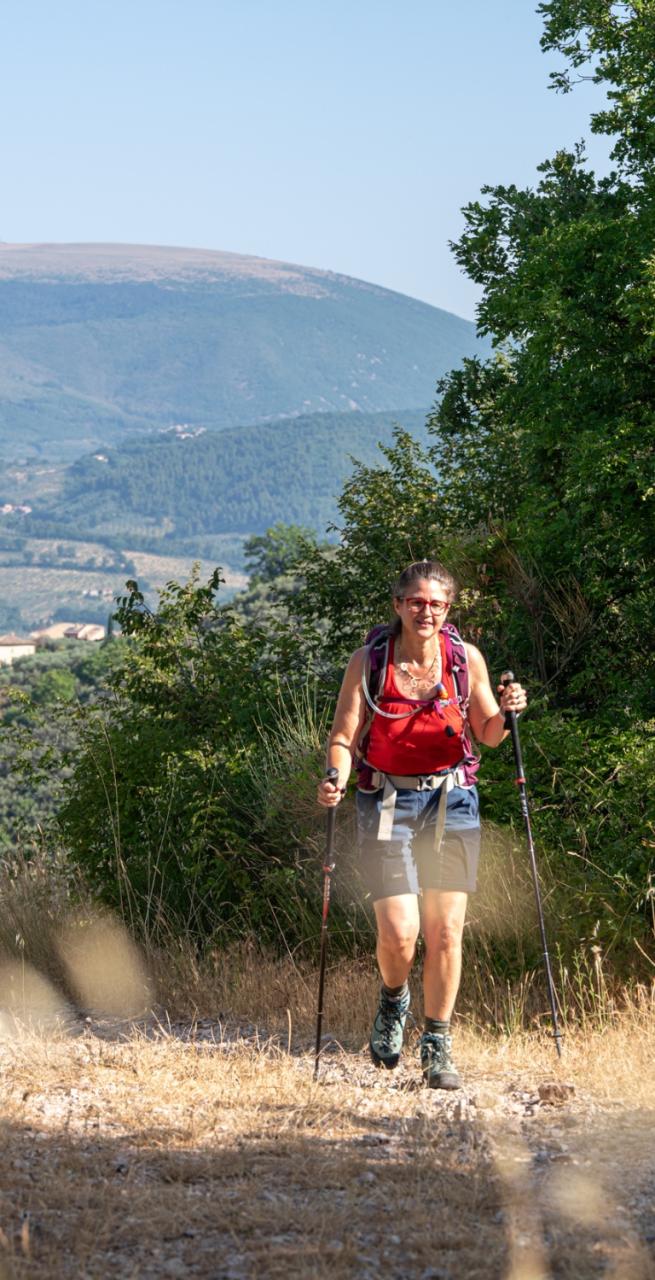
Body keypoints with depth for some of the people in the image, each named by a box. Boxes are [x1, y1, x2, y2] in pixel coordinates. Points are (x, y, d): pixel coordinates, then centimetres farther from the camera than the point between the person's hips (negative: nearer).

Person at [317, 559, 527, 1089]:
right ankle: (394, 1000, 24)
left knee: (446, 930, -1)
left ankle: (438, 1046, 13)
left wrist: (506, 711, -13)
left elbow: (488, 735, 9)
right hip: (388, 803, -2)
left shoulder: (466, 659, -1)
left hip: (452, 801, 2)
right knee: (398, 932, -10)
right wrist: (337, 779, -24)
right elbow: (344, 737, -4)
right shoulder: (368, 662, -6)